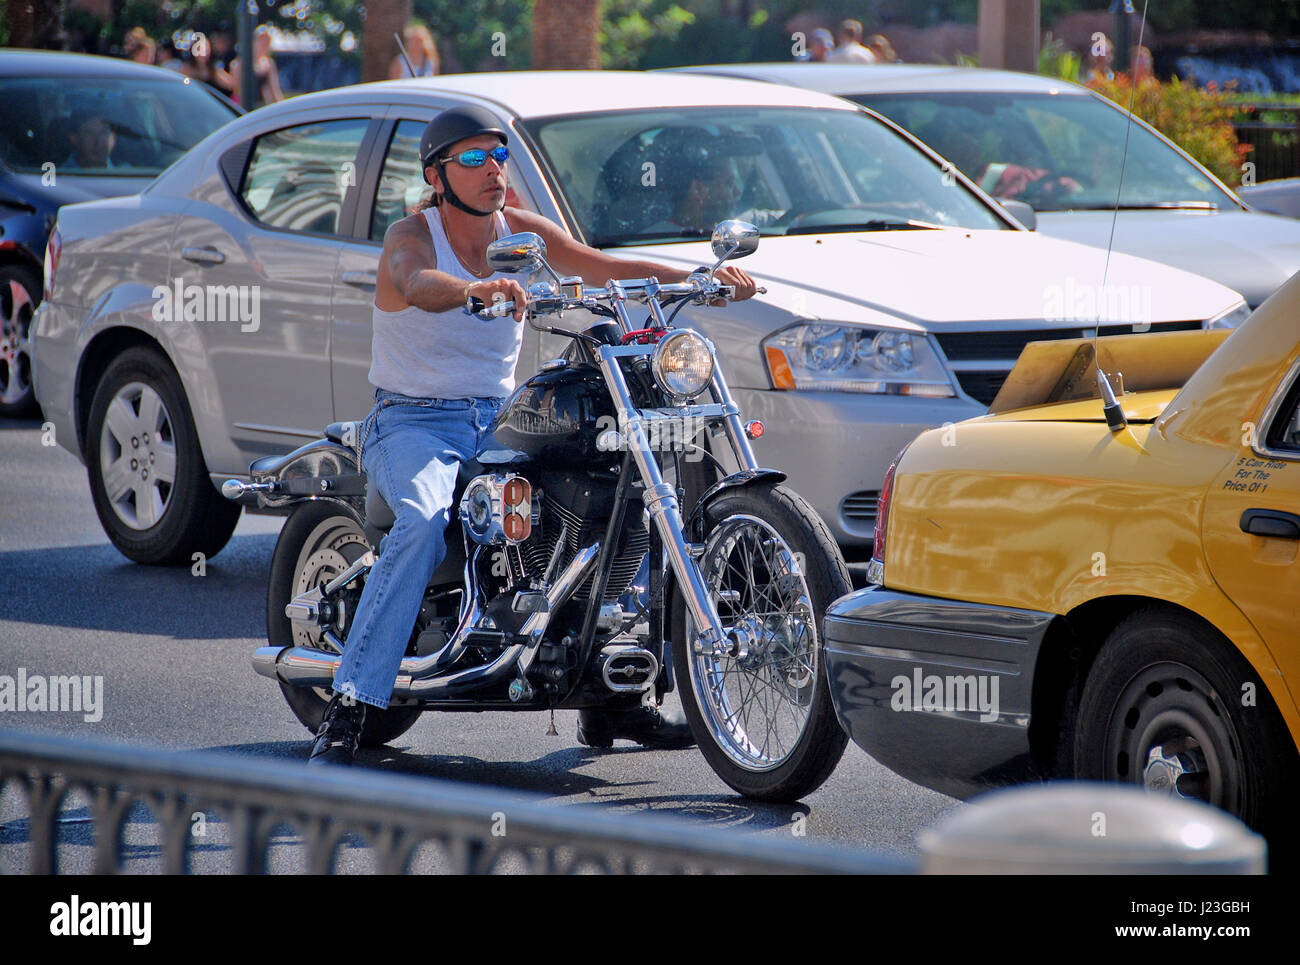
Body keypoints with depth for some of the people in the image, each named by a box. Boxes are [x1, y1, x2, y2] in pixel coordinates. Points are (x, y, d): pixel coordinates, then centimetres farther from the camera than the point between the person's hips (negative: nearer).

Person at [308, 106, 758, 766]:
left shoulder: (519, 232, 7)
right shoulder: (412, 236, -10)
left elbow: (606, 268, 2)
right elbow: (417, 284, -33)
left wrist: (701, 279, -13)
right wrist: (475, 289, -56)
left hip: (500, 417, 6)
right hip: (413, 421, -6)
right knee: (424, 527, -34)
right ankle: (345, 713, -36)